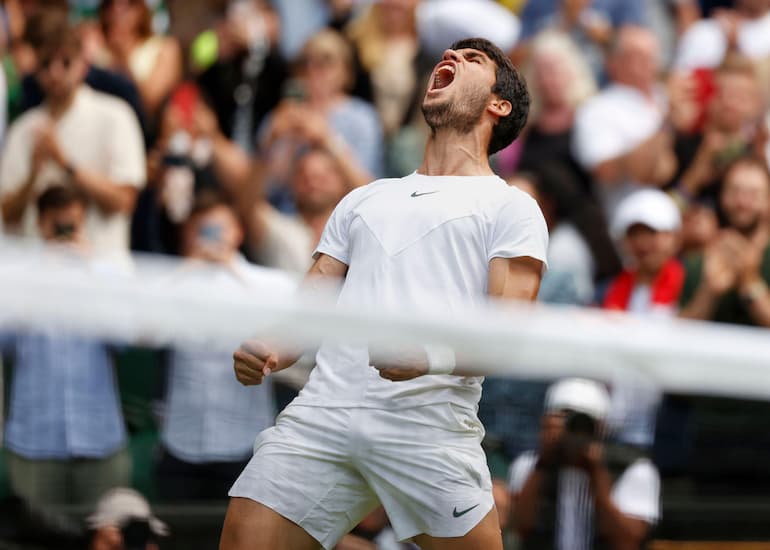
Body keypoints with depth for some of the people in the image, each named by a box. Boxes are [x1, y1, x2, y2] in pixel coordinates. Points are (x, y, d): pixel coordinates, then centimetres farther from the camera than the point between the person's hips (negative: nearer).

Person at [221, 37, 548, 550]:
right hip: (322, 408, 4)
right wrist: (265, 355, 1)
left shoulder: (511, 206, 12)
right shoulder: (364, 199, 29)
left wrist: (433, 358, -22)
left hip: (428, 424, -4)